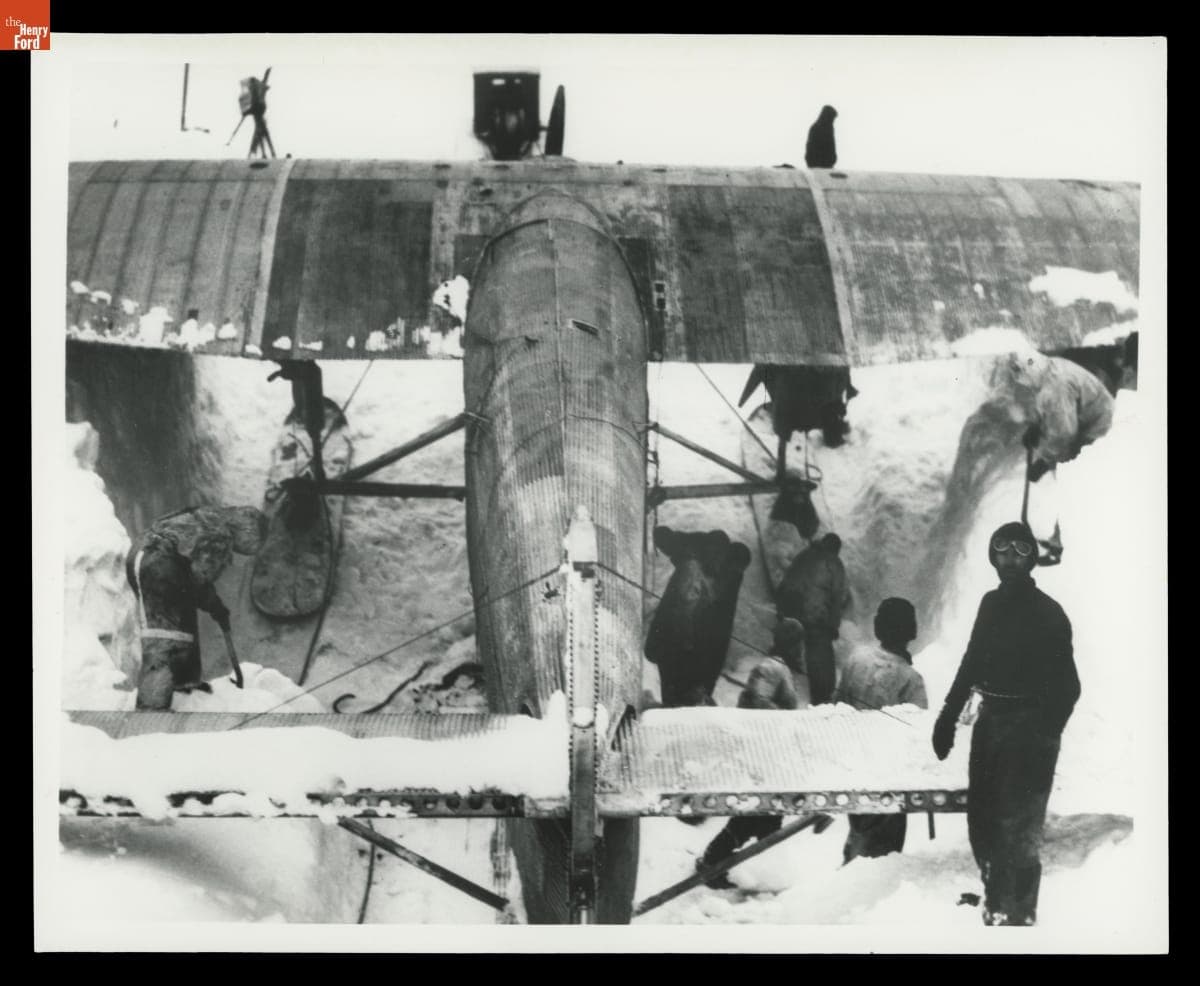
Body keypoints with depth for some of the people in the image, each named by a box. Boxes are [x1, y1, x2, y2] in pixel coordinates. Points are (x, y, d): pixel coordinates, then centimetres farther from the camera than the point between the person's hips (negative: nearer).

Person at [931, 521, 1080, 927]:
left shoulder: (1048, 614, -11)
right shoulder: (992, 603, 9)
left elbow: (1066, 687, -15)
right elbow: (972, 662, 17)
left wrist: (1044, 736, -23)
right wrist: (948, 715, 13)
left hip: (1029, 727, -7)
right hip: (991, 721, 7)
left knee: (1018, 829, -5)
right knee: (982, 817, 15)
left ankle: (1017, 913, 7)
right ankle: (996, 897, 32)